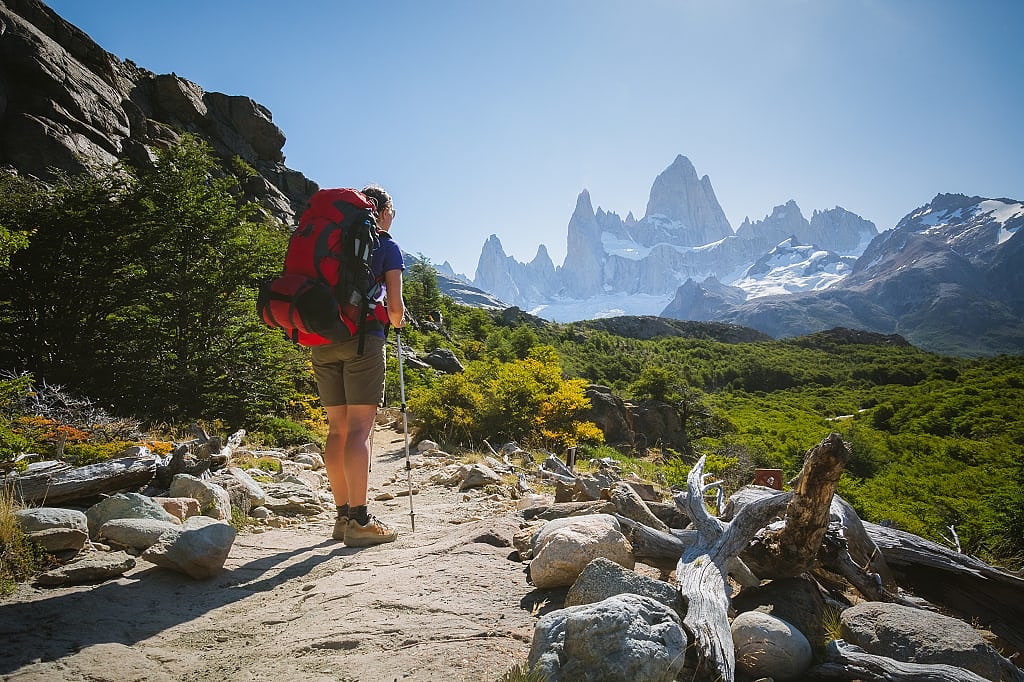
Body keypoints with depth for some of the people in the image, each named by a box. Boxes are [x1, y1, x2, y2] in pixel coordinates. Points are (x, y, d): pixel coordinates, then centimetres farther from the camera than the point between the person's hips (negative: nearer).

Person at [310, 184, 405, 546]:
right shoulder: (387, 246, 4)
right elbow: (395, 306, -1)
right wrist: (398, 322, 20)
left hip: (323, 339, 5)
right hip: (363, 338, -5)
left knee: (337, 428, 8)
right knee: (360, 428, -6)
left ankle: (343, 516, 13)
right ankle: (359, 521, -7)